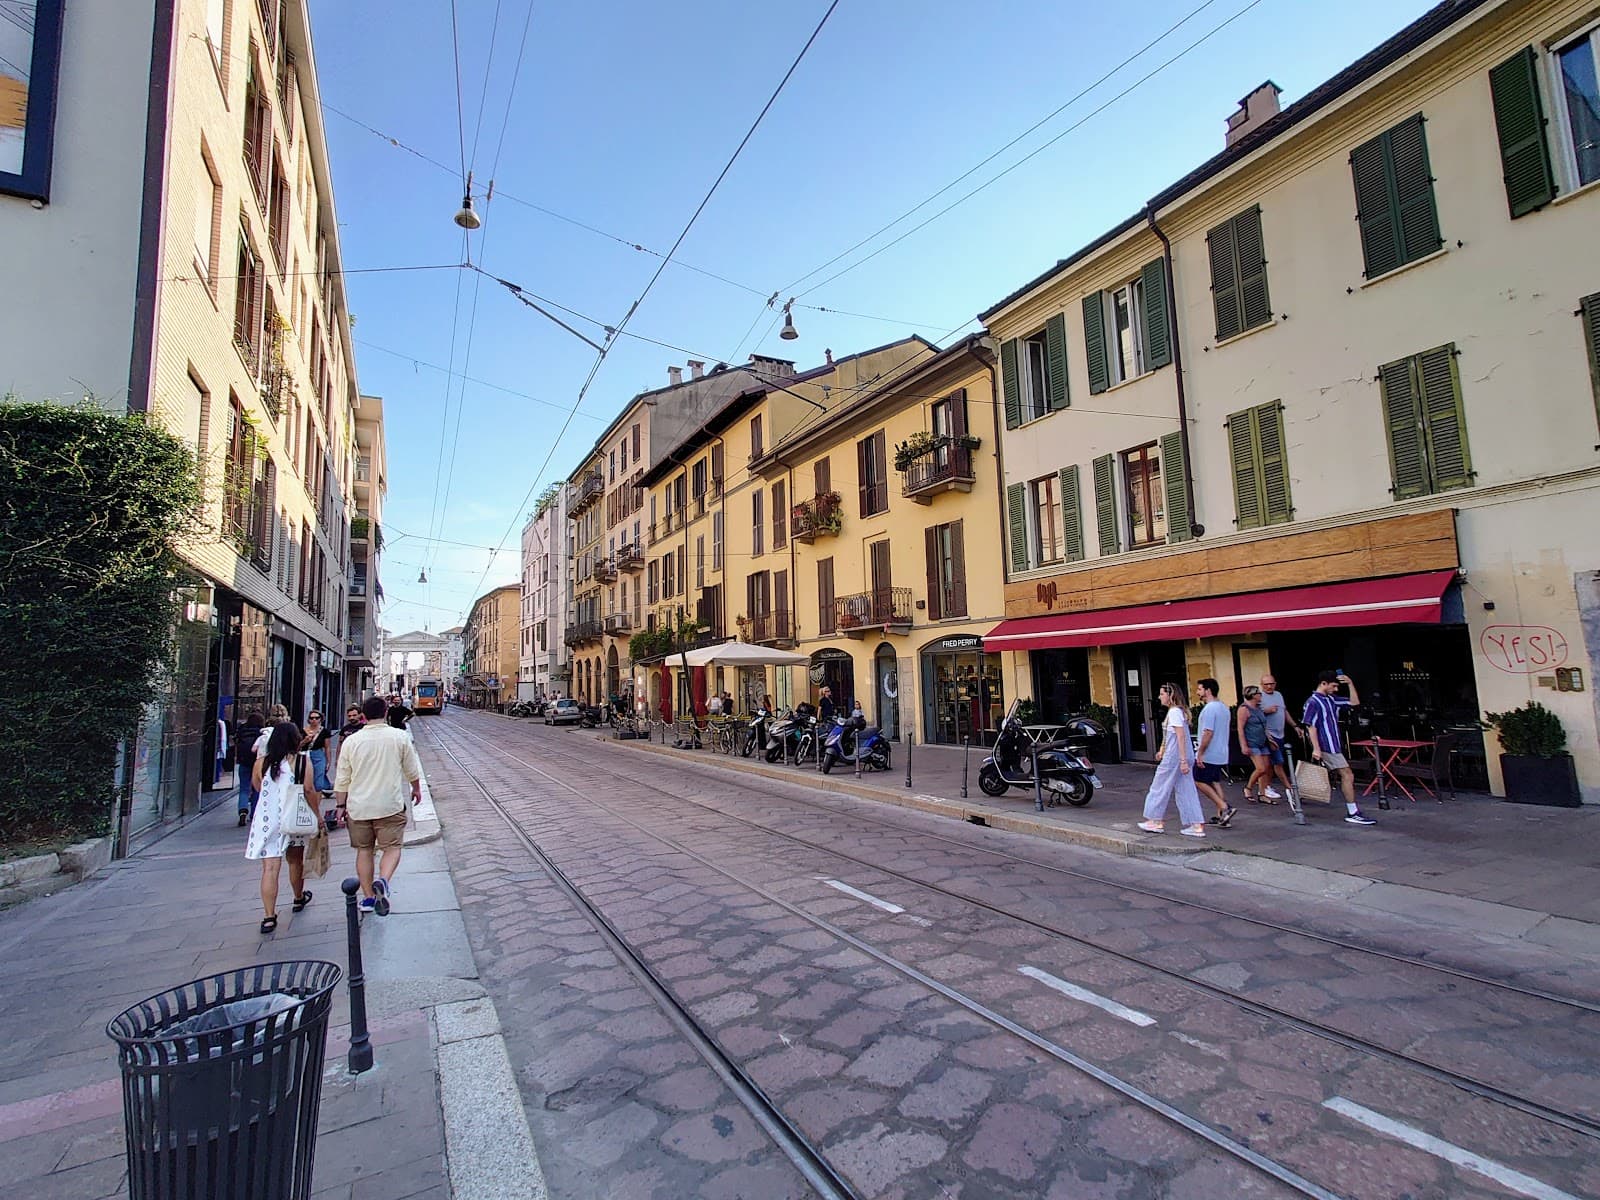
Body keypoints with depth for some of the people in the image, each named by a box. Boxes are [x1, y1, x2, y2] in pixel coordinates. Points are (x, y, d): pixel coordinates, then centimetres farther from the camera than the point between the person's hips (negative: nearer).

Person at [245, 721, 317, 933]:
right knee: (296, 861, 19)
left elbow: (258, 788, 13)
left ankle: (269, 917, -1)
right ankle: (299, 898, 40)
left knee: (270, 868, 0)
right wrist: (317, 815, -1)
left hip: (267, 819, 1)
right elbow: (309, 790, -10)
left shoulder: (261, 762, -2)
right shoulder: (303, 761, -9)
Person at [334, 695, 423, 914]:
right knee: (392, 847, 5)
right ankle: (383, 880, -22)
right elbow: (412, 770, 6)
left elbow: (342, 779, 3)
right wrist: (416, 789, 23)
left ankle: (368, 897, 18)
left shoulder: (352, 741, -2)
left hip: (358, 807, 2)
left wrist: (340, 805, 14)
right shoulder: (399, 736, -5)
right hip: (390, 805, -2)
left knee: (364, 850, 14)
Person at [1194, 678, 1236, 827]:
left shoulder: (1209, 708, -18)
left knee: (1199, 782, -1)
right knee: (1215, 783, 14)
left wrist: (1200, 753, -19)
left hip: (1209, 755, -9)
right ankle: (1221, 815, 14)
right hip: (1221, 754, 9)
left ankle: (1225, 808, -7)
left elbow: (1208, 733, -23)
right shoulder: (1223, 707, 13)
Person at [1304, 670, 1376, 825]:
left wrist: (1350, 683, 8)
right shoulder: (1313, 702, -12)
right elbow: (1310, 726, -15)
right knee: (1347, 775, -8)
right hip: (1326, 747, -9)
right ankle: (1353, 813, -3)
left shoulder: (1332, 699, 13)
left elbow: (1354, 702, 20)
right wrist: (1316, 748, -20)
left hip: (1334, 746, 9)